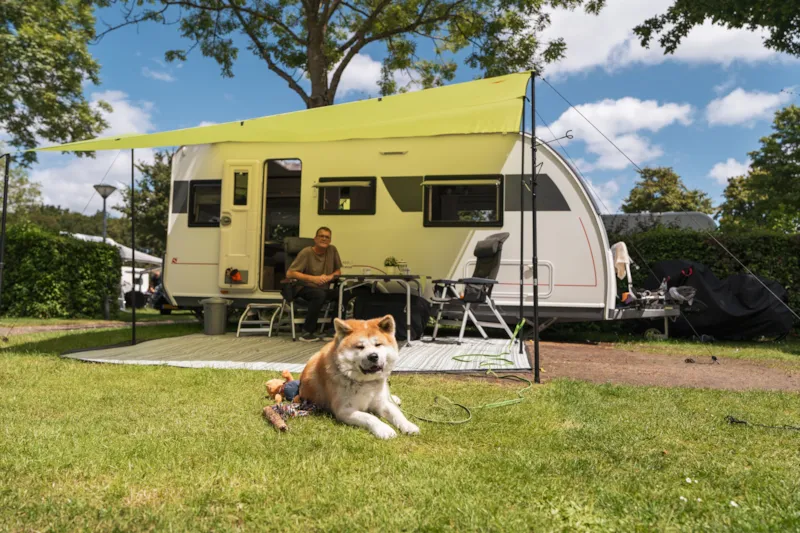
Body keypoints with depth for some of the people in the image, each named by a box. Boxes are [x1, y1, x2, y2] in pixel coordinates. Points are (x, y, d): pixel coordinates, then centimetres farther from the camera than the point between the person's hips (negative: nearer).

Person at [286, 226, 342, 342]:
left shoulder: (332, 250, 3)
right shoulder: (306, 252, -11)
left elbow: (338, 271, 14)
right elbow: (289, 273, -16)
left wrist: (330, 276, -10)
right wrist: (313, 278, -23)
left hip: (324, 289, 5)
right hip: (305, 289, -5)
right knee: (320, 294, -38)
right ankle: (307, 332, -26)